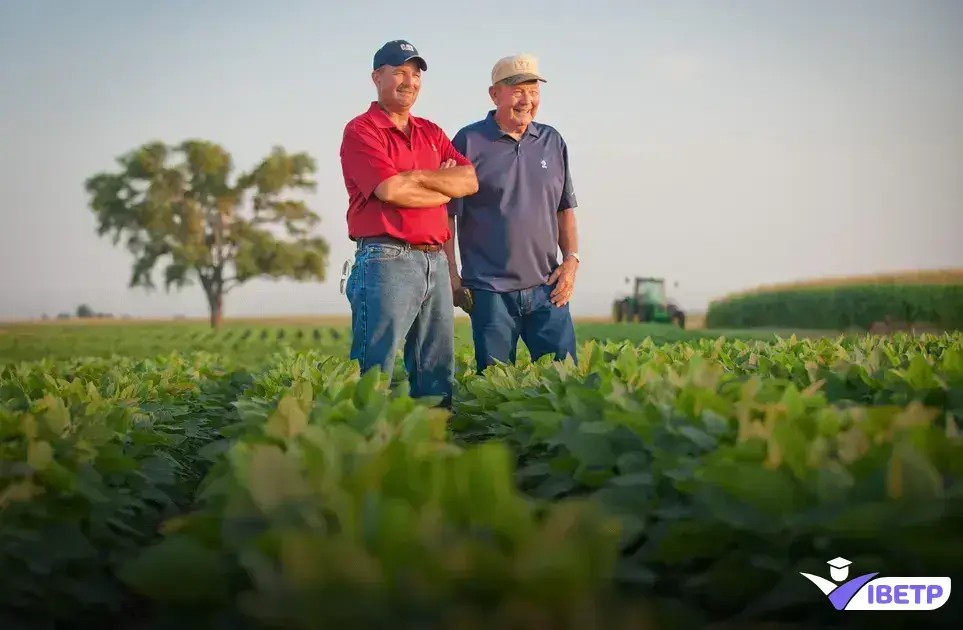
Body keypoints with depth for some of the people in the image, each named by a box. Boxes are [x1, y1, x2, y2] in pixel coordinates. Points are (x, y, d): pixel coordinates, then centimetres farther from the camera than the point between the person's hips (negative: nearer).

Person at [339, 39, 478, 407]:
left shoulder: (431, 133, 19)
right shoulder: (361, 130, -1)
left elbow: (470, 181, 6)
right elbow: (390, 190, -15)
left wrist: (417, 176, -8)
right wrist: (448, 187, 0)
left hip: (436, 262, 7)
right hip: (386, 261, -7)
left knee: (437, 378, 10)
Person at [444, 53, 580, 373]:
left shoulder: (553, 141, 12)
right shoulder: (469, 141, -1)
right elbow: (447, 214, 0)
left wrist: (571, 259, 5)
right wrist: (451, 276, -5)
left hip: (547, 289, 4)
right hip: (490, 290, -3)